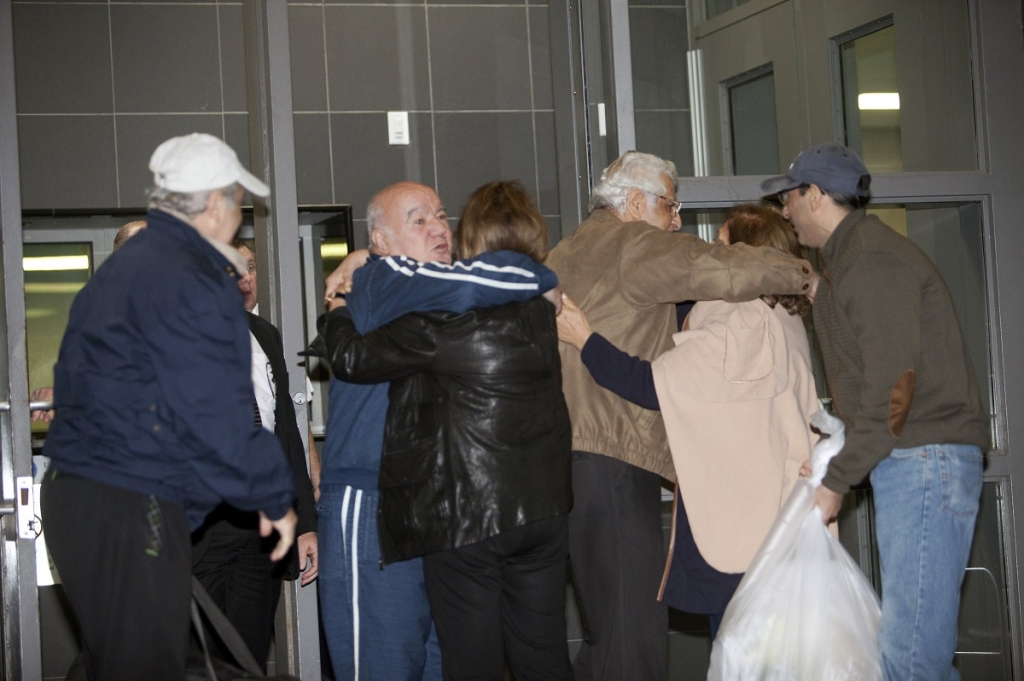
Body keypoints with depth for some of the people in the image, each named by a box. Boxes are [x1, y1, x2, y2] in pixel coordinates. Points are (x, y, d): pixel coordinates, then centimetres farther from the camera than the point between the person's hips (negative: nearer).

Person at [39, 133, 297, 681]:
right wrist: (275, 498, -7)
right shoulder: (192, 282, -15)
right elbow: (218, 420, -18)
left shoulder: (119, 268, 18)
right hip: (133, 512, -10)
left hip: (72, 491, 10)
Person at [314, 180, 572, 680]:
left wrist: (337, 315, 12)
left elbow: (351, 357, -11)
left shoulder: (444, 318, -17)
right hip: (543, 510, 6)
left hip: (465, 520, -6)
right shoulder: (542, 311, 4)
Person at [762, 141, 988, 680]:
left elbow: (892, 387, -18)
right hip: (903, 461, 10)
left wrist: (838, 480, -14)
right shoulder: (845, 259, 20)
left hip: (926, 459, -10)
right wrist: (833, 462, 10)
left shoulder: (872, 261, -12)